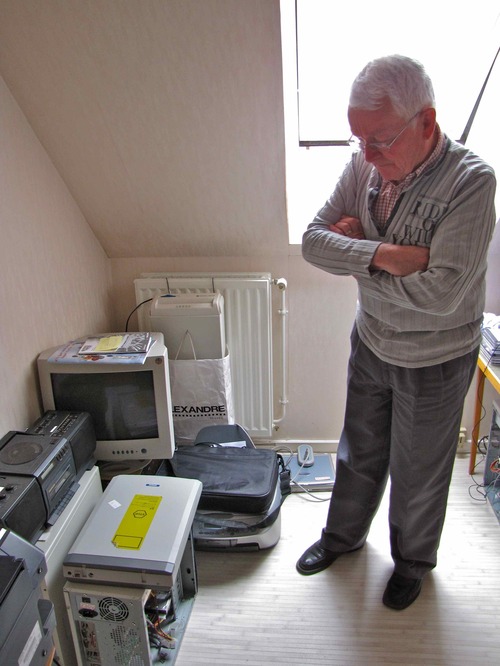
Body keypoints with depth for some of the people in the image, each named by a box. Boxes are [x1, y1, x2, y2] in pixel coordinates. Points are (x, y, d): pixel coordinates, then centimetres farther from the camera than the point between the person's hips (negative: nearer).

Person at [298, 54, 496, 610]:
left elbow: (439, 293, -33)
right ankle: (343, 534, 50)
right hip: (371, 342, 5)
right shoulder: (365, 165, -9)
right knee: (359, 452, 23)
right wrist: (381, 255, -28)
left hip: (435, 360, -4)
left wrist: (355, 254, -21)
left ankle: (413, 559, 46)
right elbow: (313, 241, -12)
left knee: (418, 472, 16)